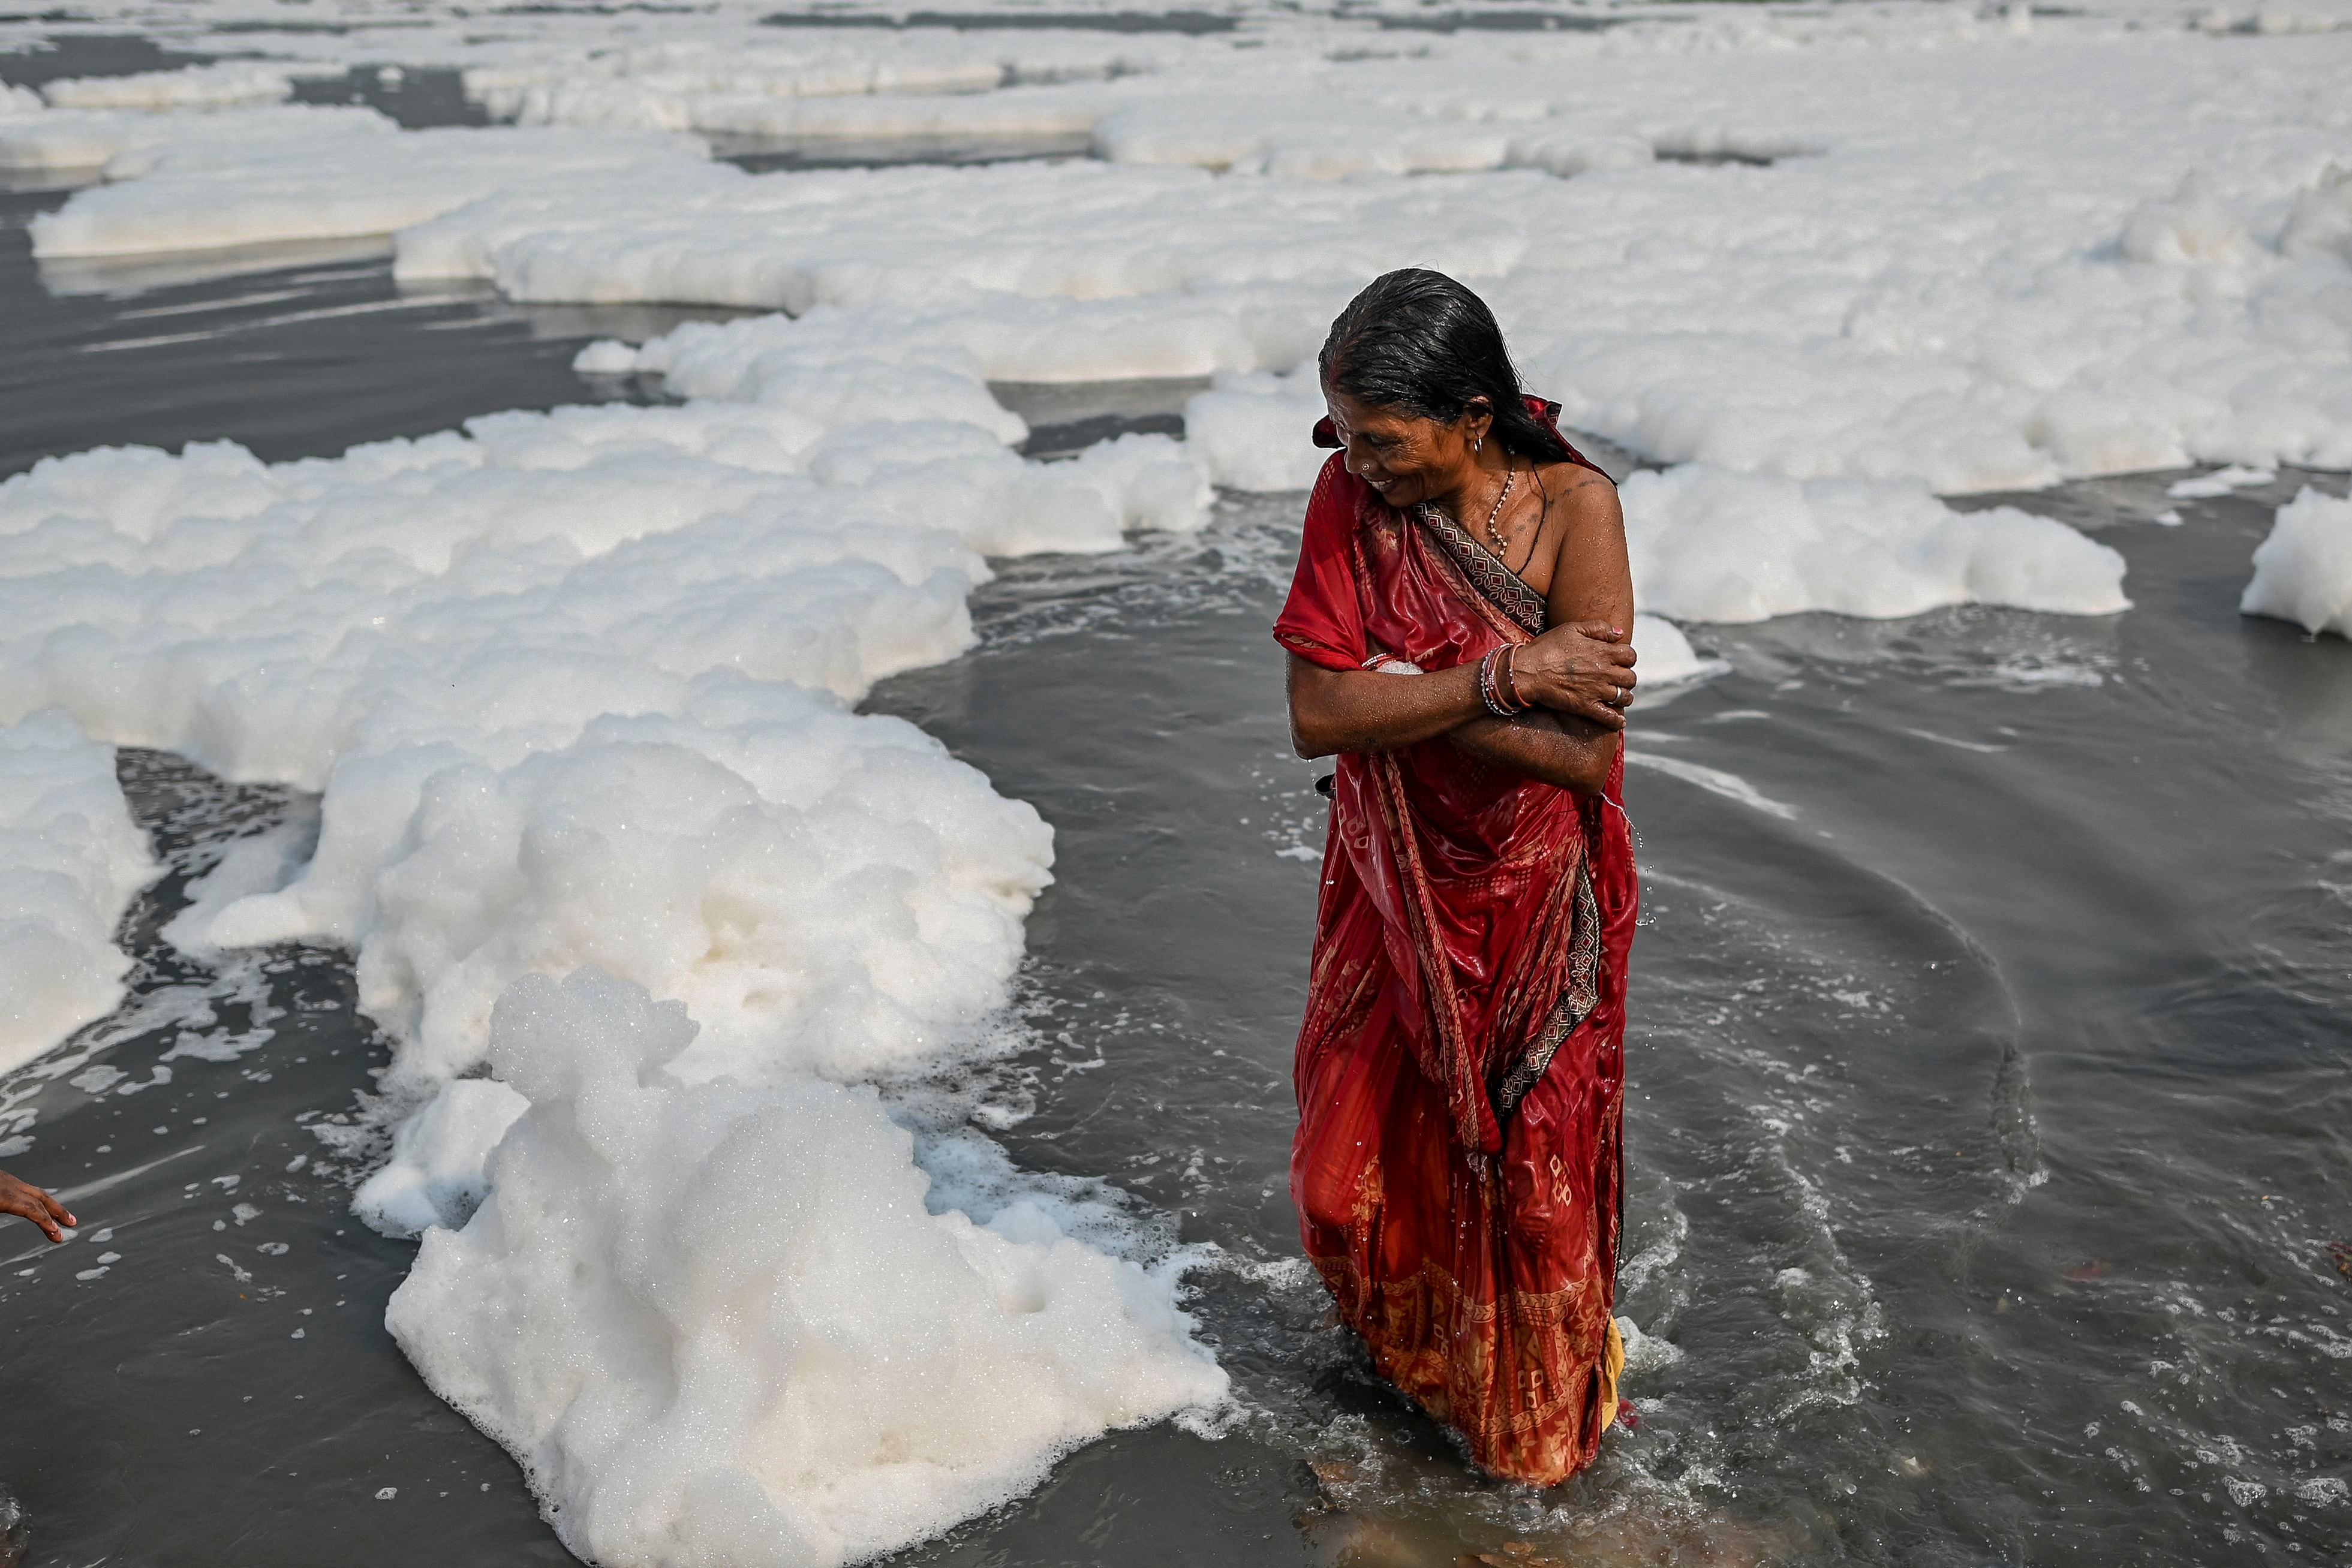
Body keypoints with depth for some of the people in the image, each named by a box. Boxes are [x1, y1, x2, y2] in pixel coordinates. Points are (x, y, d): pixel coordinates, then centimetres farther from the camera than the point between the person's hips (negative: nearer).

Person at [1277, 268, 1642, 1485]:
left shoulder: (1574, 508, -19)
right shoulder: (1351, 498, -11)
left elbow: (1583, 753, -25)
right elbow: (1315, 715, -19)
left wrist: (1397, 692, -23)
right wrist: (1498, 679, -27)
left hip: (1533, 906, -3)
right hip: (1394, 897, 3)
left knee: (1528, 1171, 14)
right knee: (1362, 1167, 17)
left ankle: (1538, 1410, 42)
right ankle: (1407, 1350, 50)